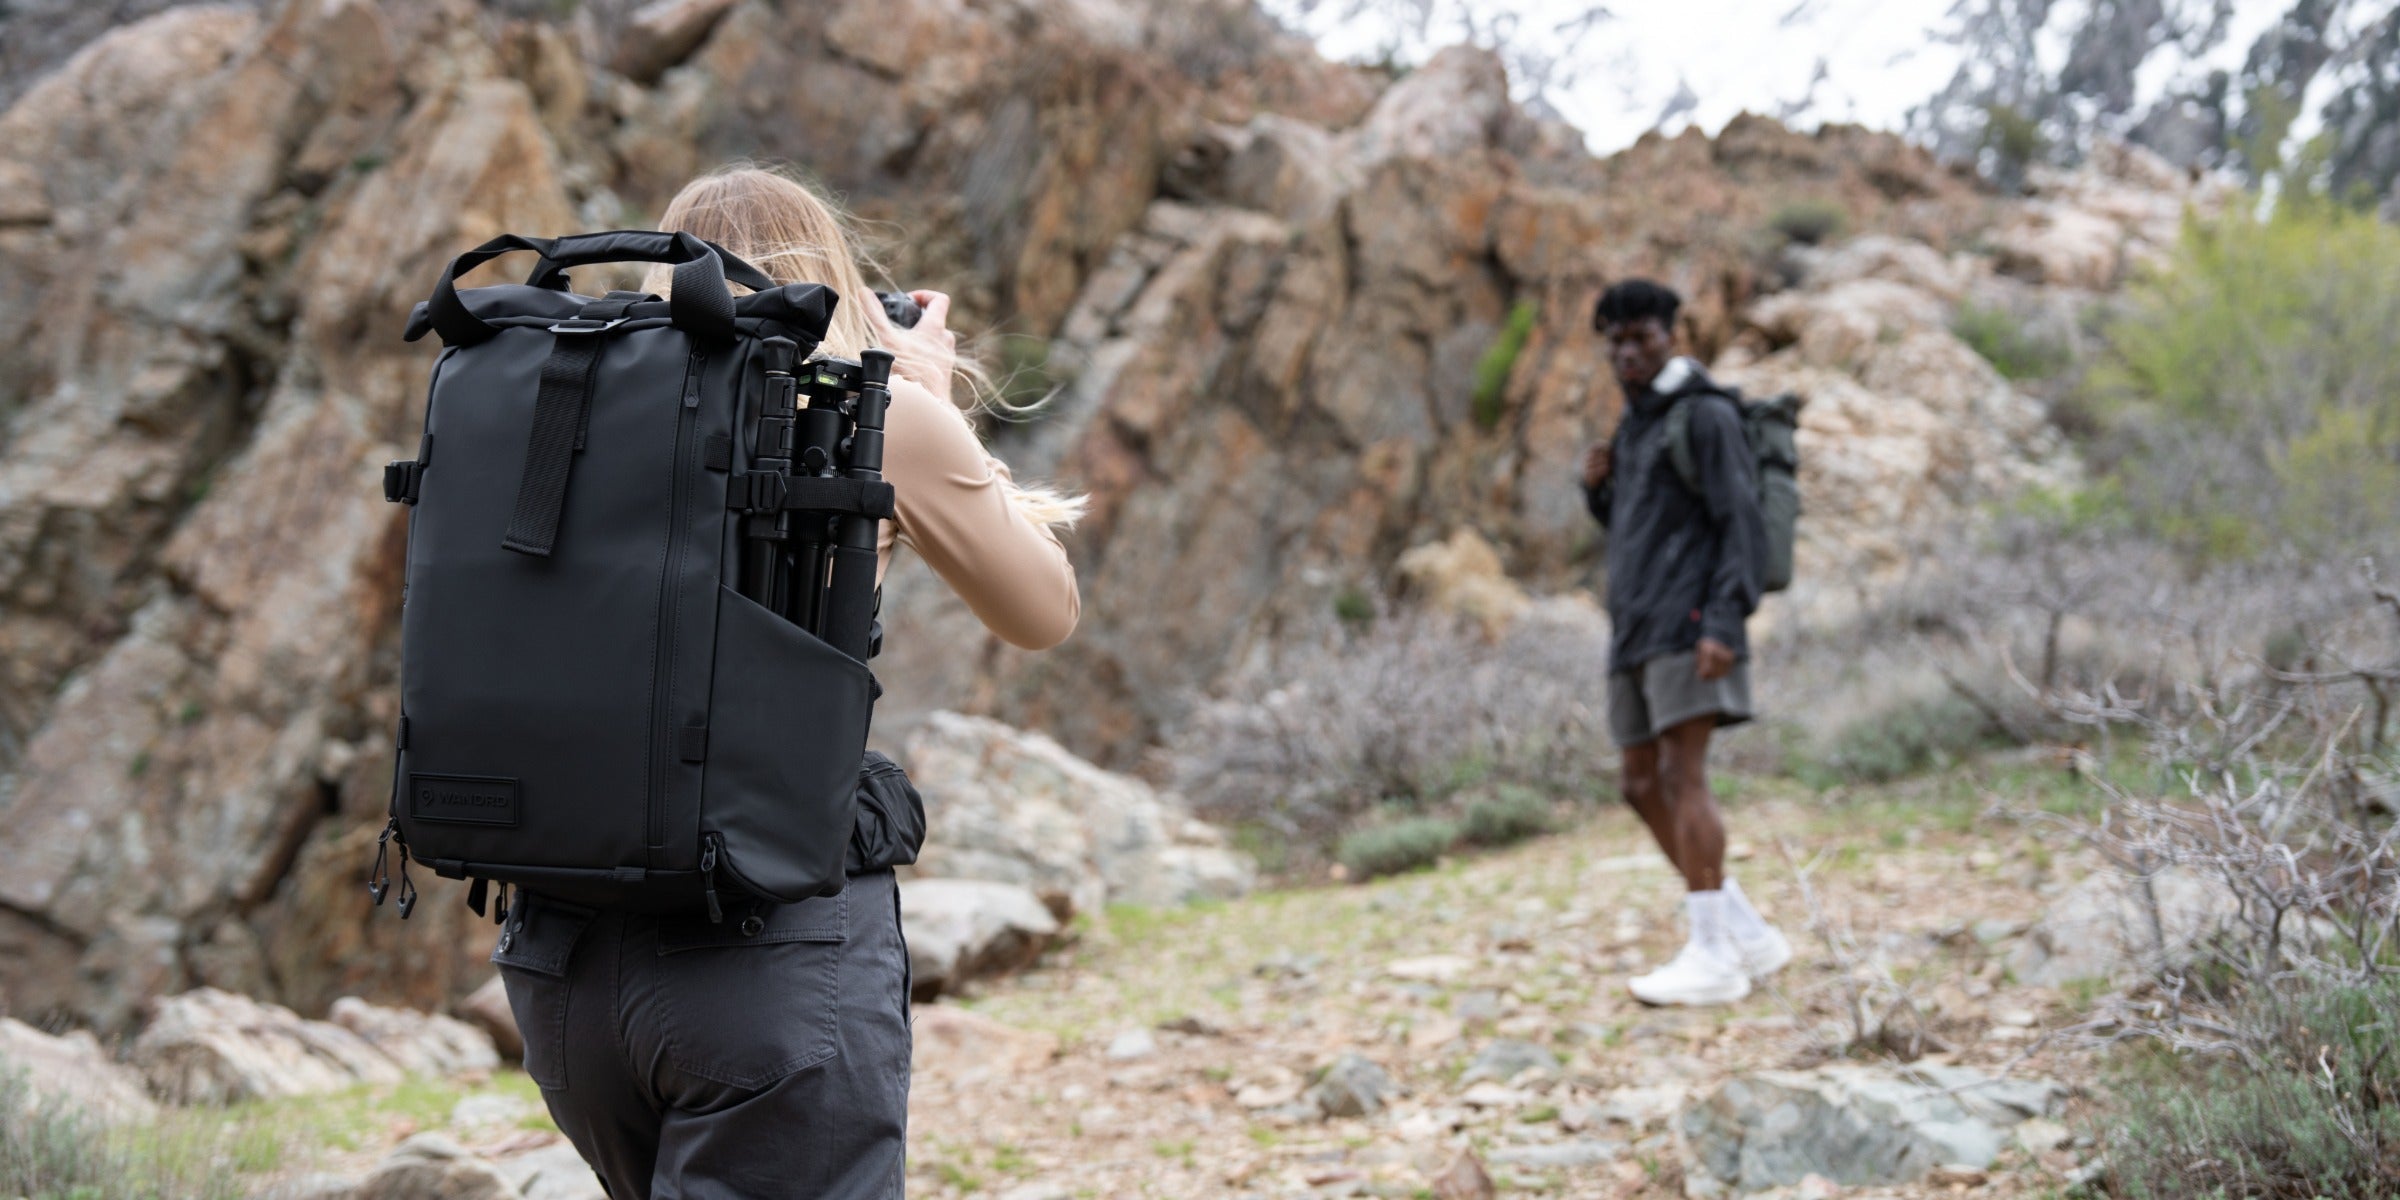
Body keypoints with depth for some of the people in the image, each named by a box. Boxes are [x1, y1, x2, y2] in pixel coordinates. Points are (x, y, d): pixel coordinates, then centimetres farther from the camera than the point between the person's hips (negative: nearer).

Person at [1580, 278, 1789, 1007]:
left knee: (1681, 777, -15)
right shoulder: (1632, 429, 21)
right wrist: (1599, 490, 6)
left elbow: (1743, 525, -12)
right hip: (1635, 629, 9)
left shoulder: (1707, 416, -4)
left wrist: (1724, 625, -22)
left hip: (1689, 622, -9)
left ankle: (1712, 955, -16)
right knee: (1644, 787, 5)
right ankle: (1748, 935, 12)